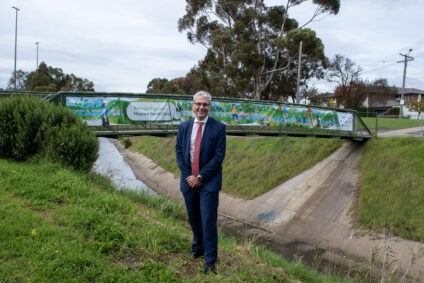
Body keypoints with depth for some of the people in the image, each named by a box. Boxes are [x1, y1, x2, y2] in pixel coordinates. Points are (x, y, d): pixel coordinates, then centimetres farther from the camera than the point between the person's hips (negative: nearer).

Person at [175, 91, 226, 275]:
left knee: (208, 221, -4)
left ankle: (210, 260, 9)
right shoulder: (184, 127, 6)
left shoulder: (218, 128, -6)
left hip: (209, 182, -4)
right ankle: (197, 249, 37)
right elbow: (179, 152, 6)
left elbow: (219, 156, -10)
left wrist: (201, 177, -13)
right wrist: (187, 175, -6)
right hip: (189, 181, 4)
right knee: (193, 219, 17)